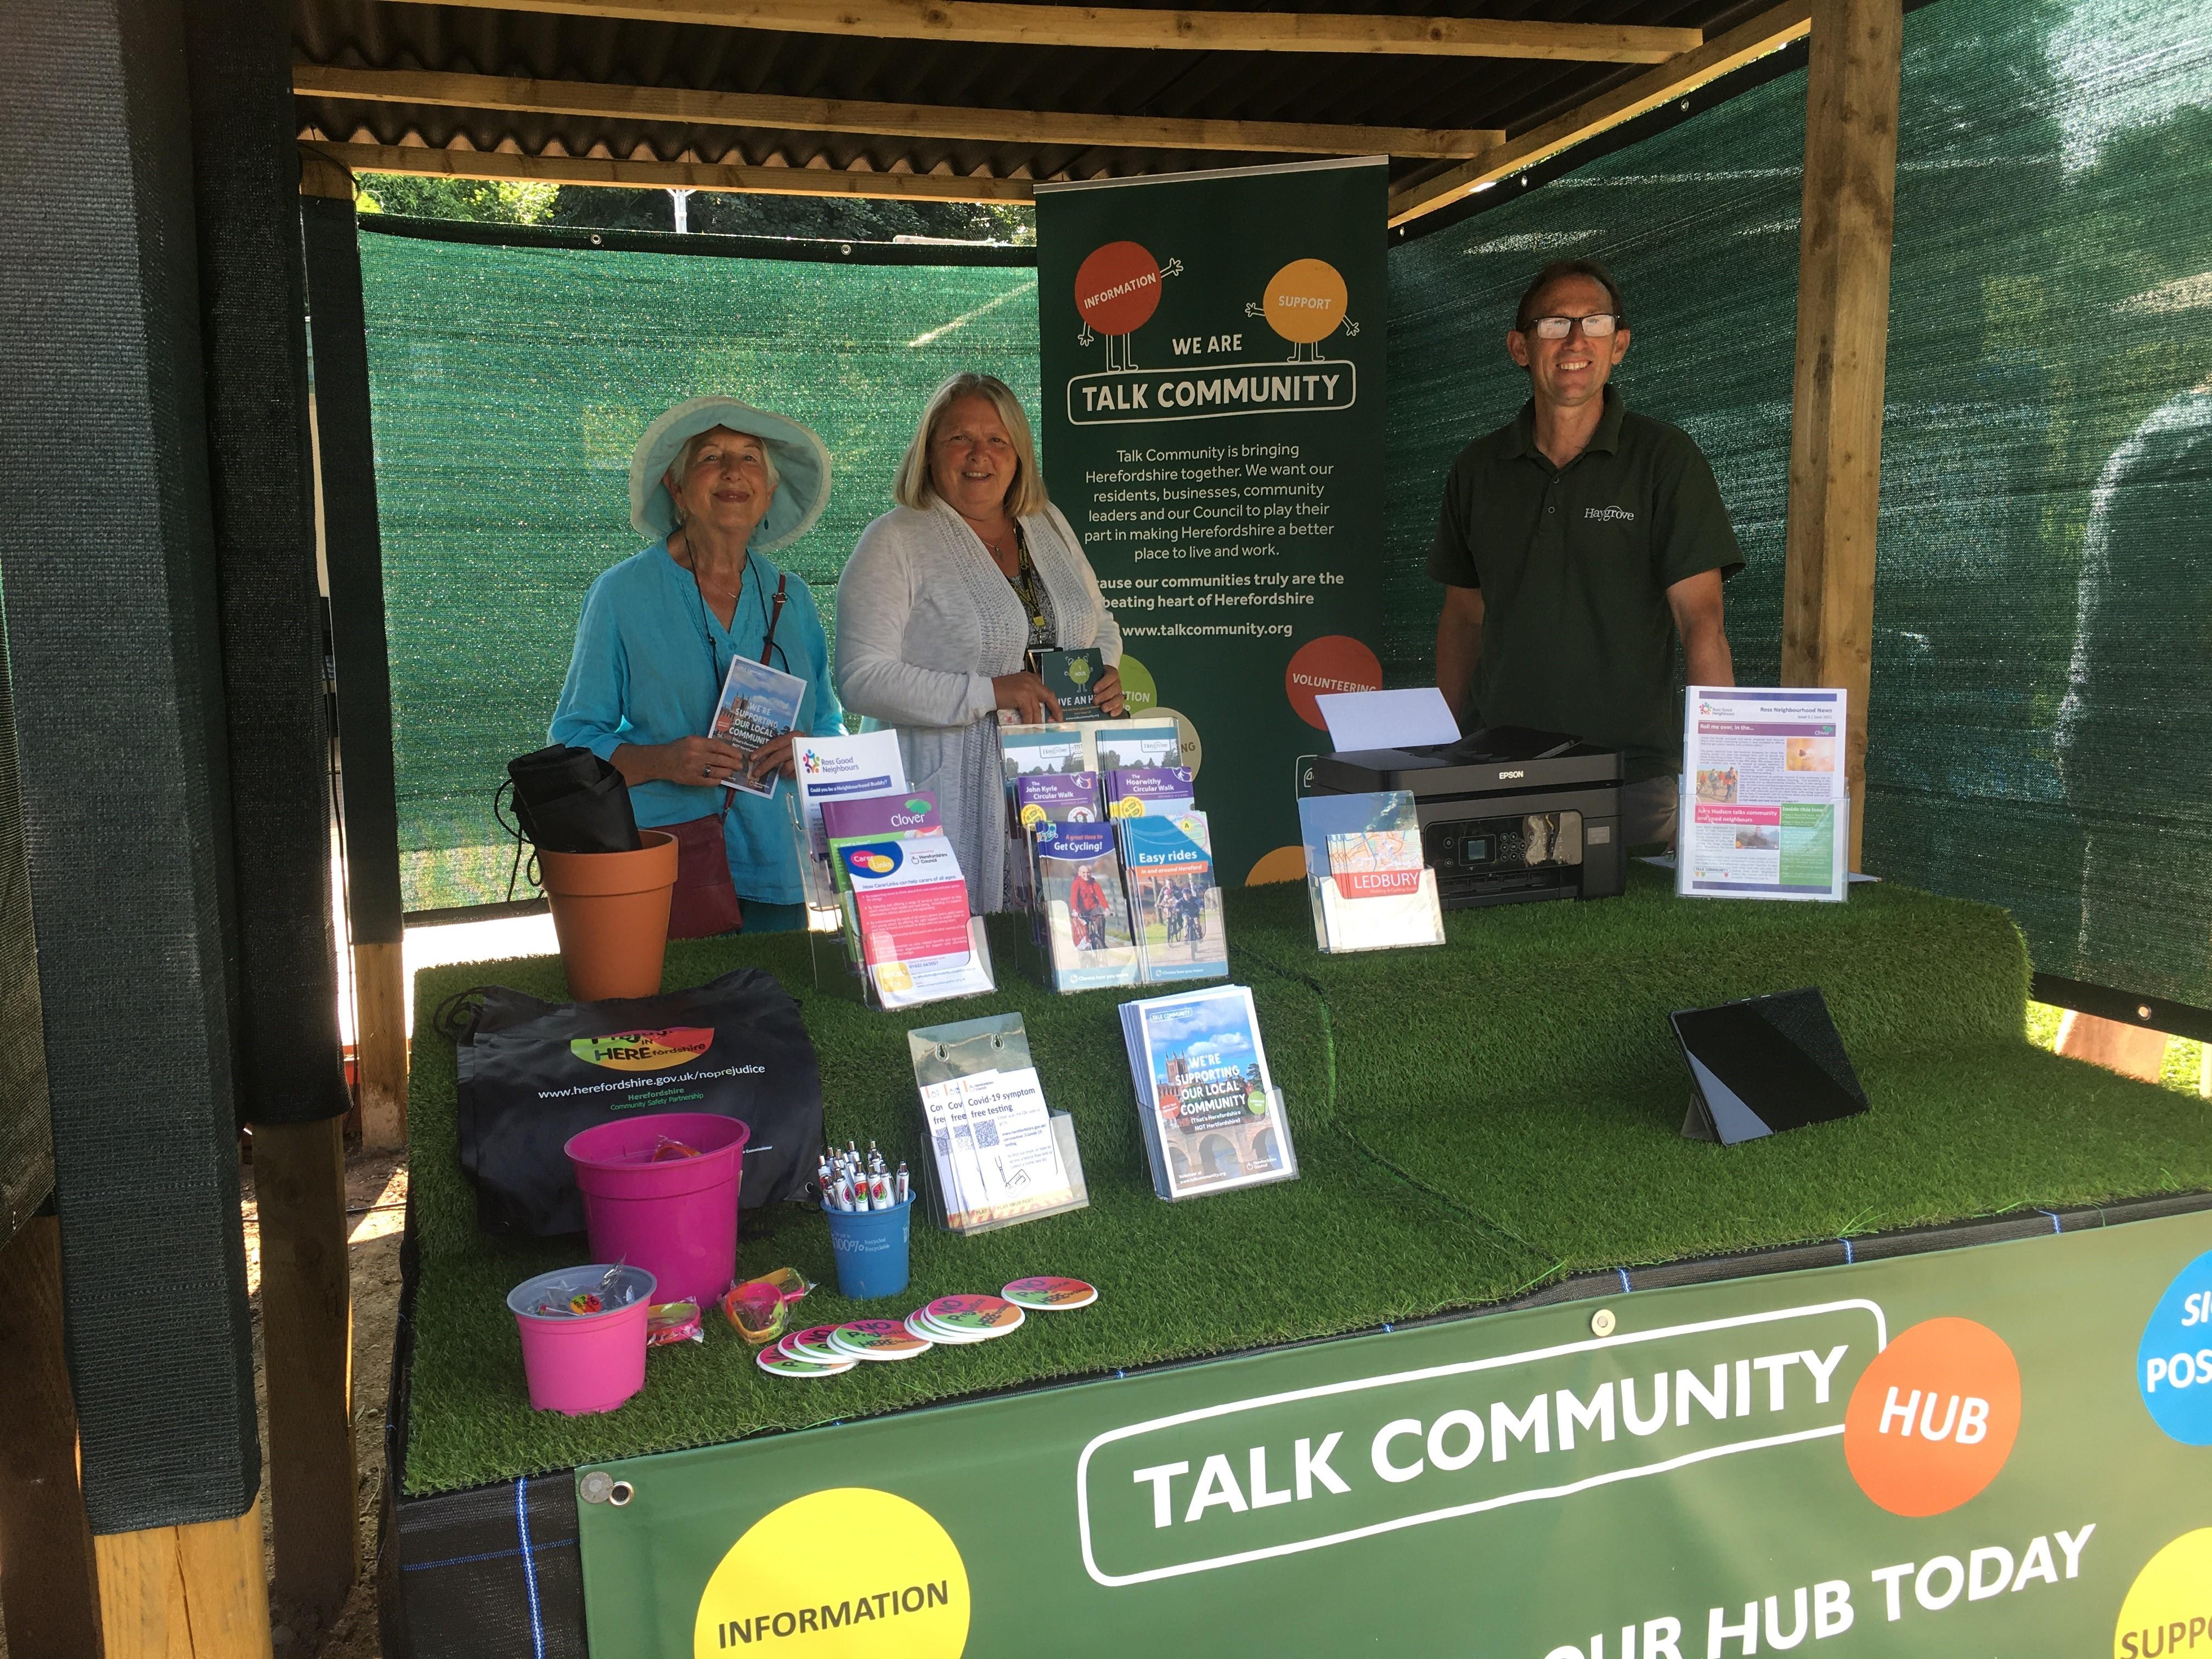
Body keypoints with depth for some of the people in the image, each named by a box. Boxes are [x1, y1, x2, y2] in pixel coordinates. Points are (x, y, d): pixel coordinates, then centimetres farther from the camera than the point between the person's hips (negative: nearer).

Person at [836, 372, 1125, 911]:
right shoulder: (894, 543, -4)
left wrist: (1106, 673, 4)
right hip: (948, 798, -5)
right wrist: (988, 693, -19)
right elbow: (862, 679, -13)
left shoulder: (1049, 527, 14)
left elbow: (1100, 623, 27)